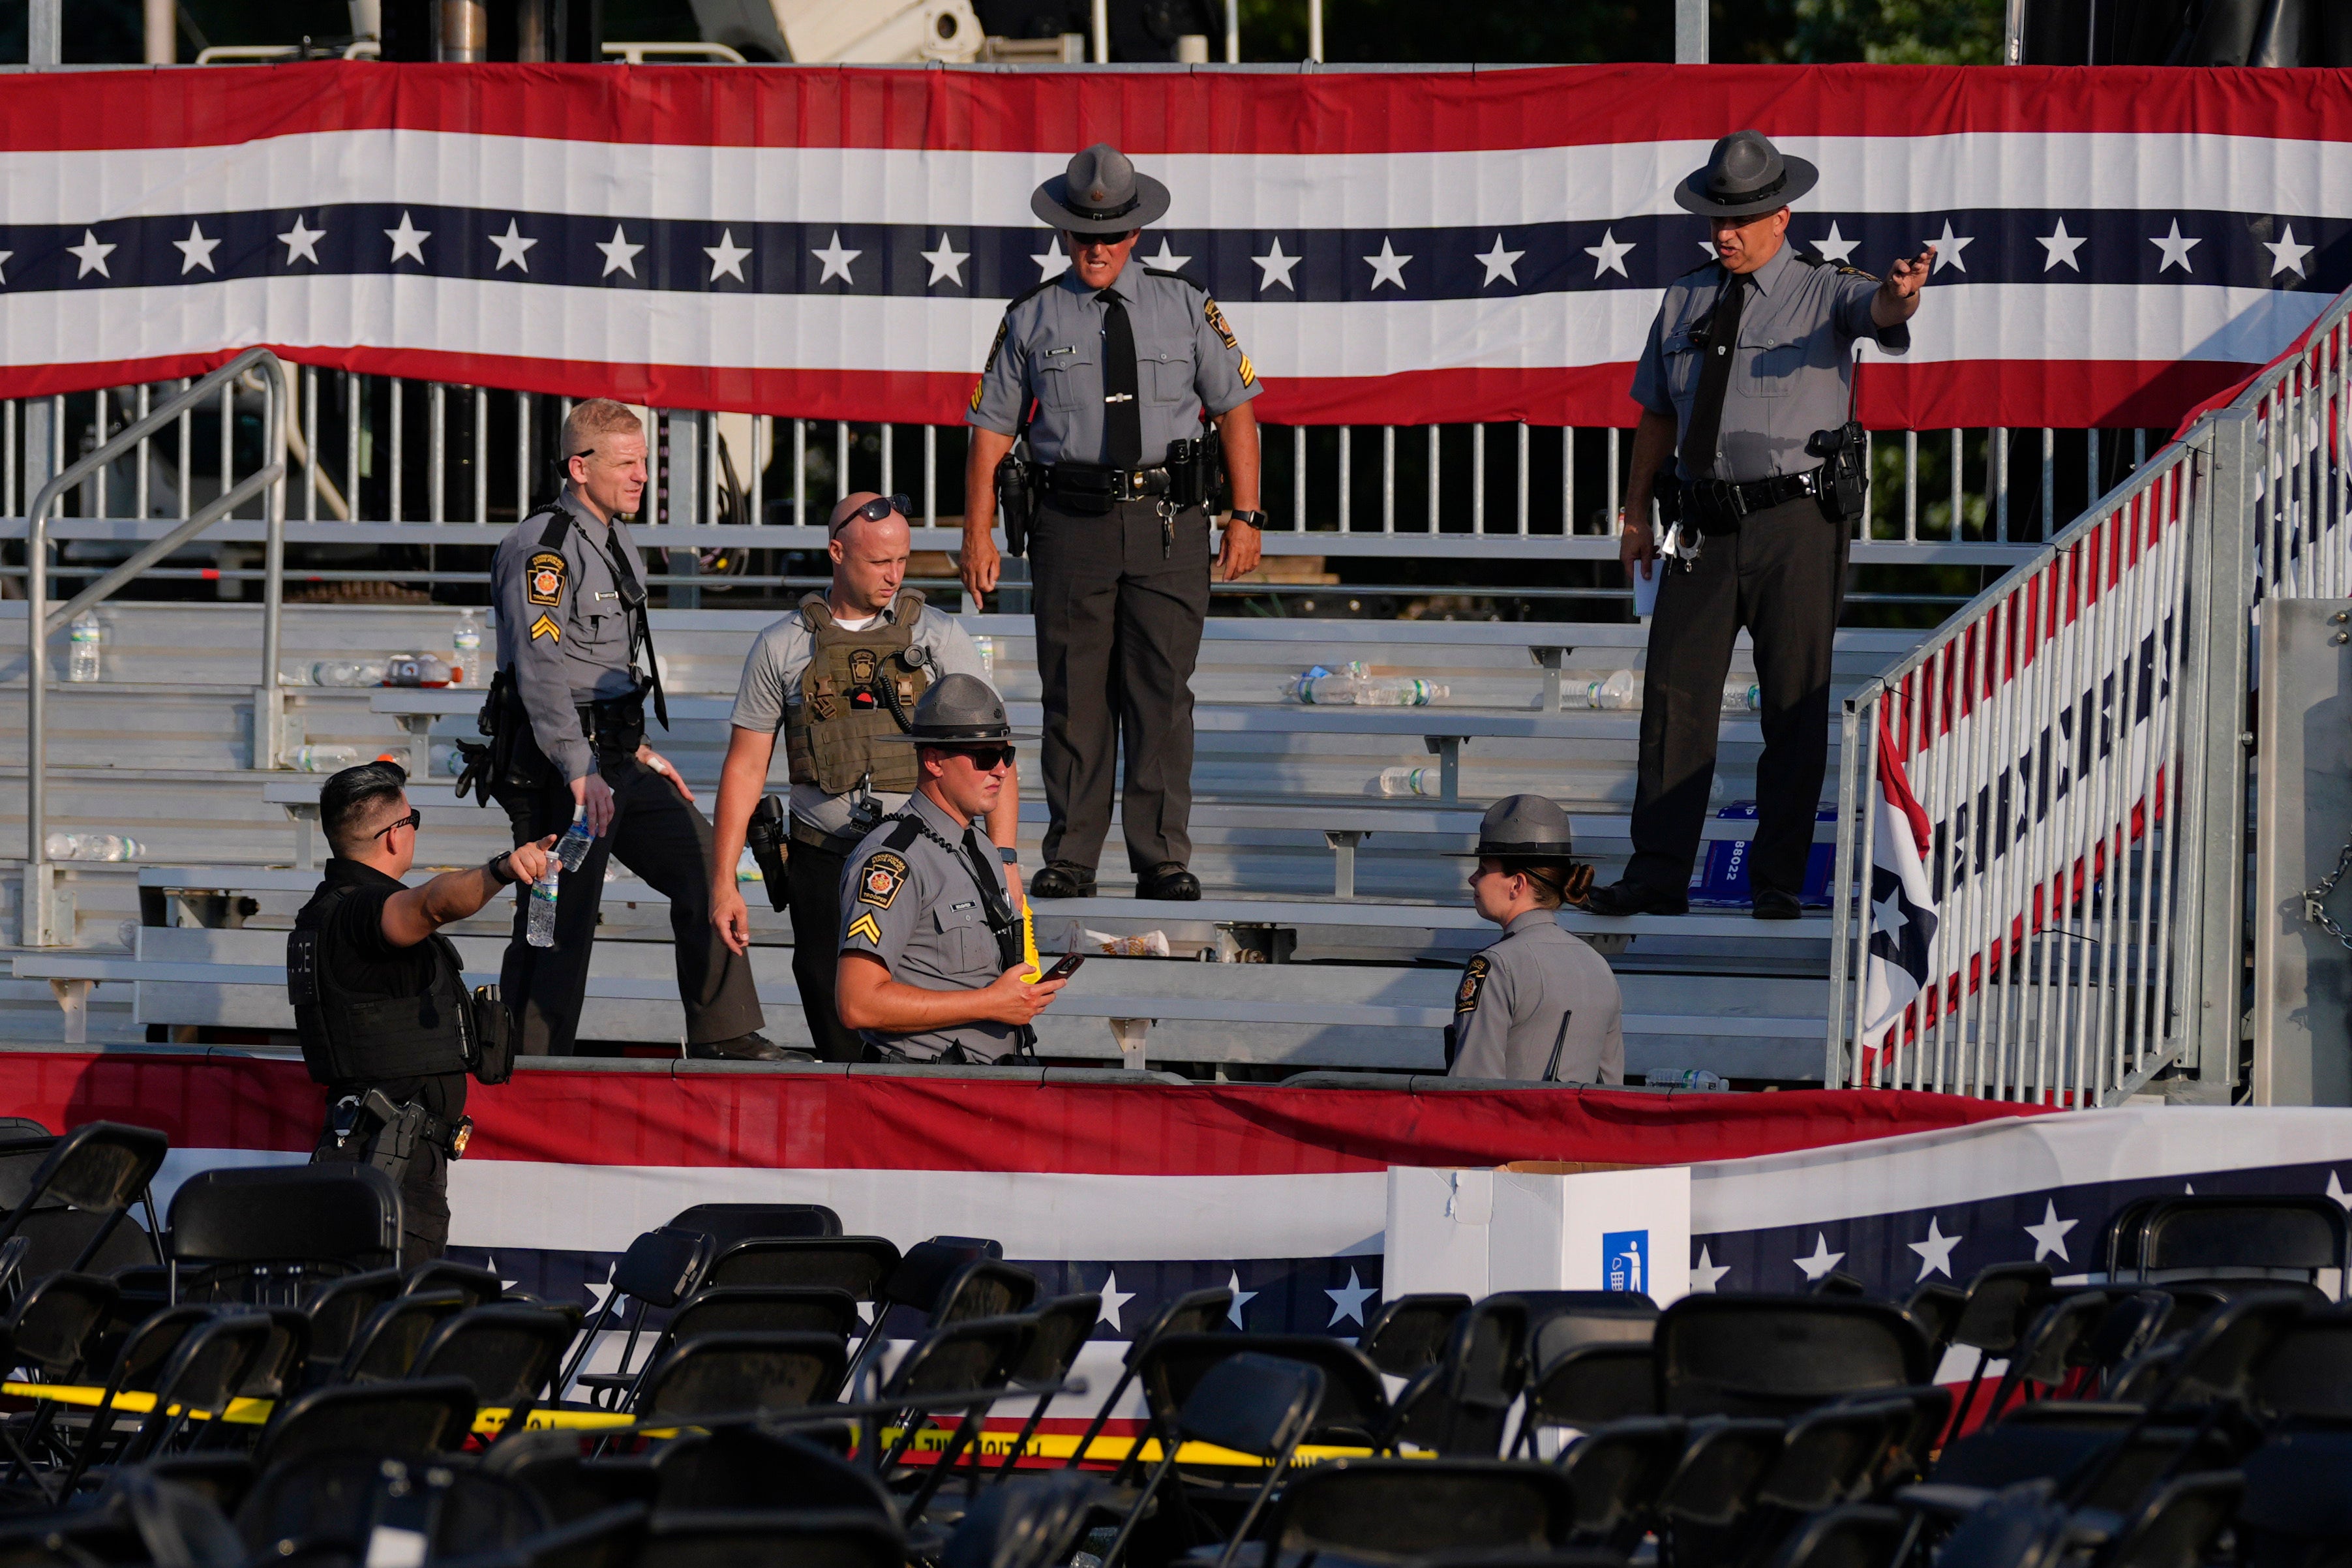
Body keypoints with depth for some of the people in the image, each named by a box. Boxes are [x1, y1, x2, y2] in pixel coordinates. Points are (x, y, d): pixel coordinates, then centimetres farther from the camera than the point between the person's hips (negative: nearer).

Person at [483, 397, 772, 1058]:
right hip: (557, 771, -9)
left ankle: (723, 1036, 14)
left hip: (614, 761, 9)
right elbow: (541, 668, -25)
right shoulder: (542, 549, -16)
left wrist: (638, 751, 23)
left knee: (703, 864, 7)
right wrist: (580, 772, -30)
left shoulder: (616, 542, 16)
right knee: (558, 926, -8)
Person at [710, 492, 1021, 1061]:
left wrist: (1003, 861, -10)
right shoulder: (784, 647, 6)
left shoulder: (941, 638, 5)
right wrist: (723, 881, 5)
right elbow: (746, 765, 10)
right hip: (824, 864, 1)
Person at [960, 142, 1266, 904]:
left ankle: (1162, 858, 0)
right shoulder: (1033, 319, 6)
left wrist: (1245, 518, 4)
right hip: (1073, 521, 0)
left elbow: (1235, 407, 11)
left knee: (1161, 690, -4)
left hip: (1168, 525, 0)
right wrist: (978, 534, 3)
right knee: (1074, 693, 1)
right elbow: (991, 428, 9)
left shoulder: (1186, 307, 8)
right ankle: (1070, 861, 7)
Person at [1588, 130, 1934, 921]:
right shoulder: (1685, 300, 14)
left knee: (1796, 703, 0)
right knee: (1675, 693, -2)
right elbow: (1657, 412, 20)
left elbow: (1877, 308, -23)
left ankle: (1778, 879, 6)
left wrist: (1902, 295, -47)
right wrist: (1637, 513, 17)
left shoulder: (1823, 291, 0)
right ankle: (1656, 876, 0)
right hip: (1708, 522, 4)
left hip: (1796, 523, -4)